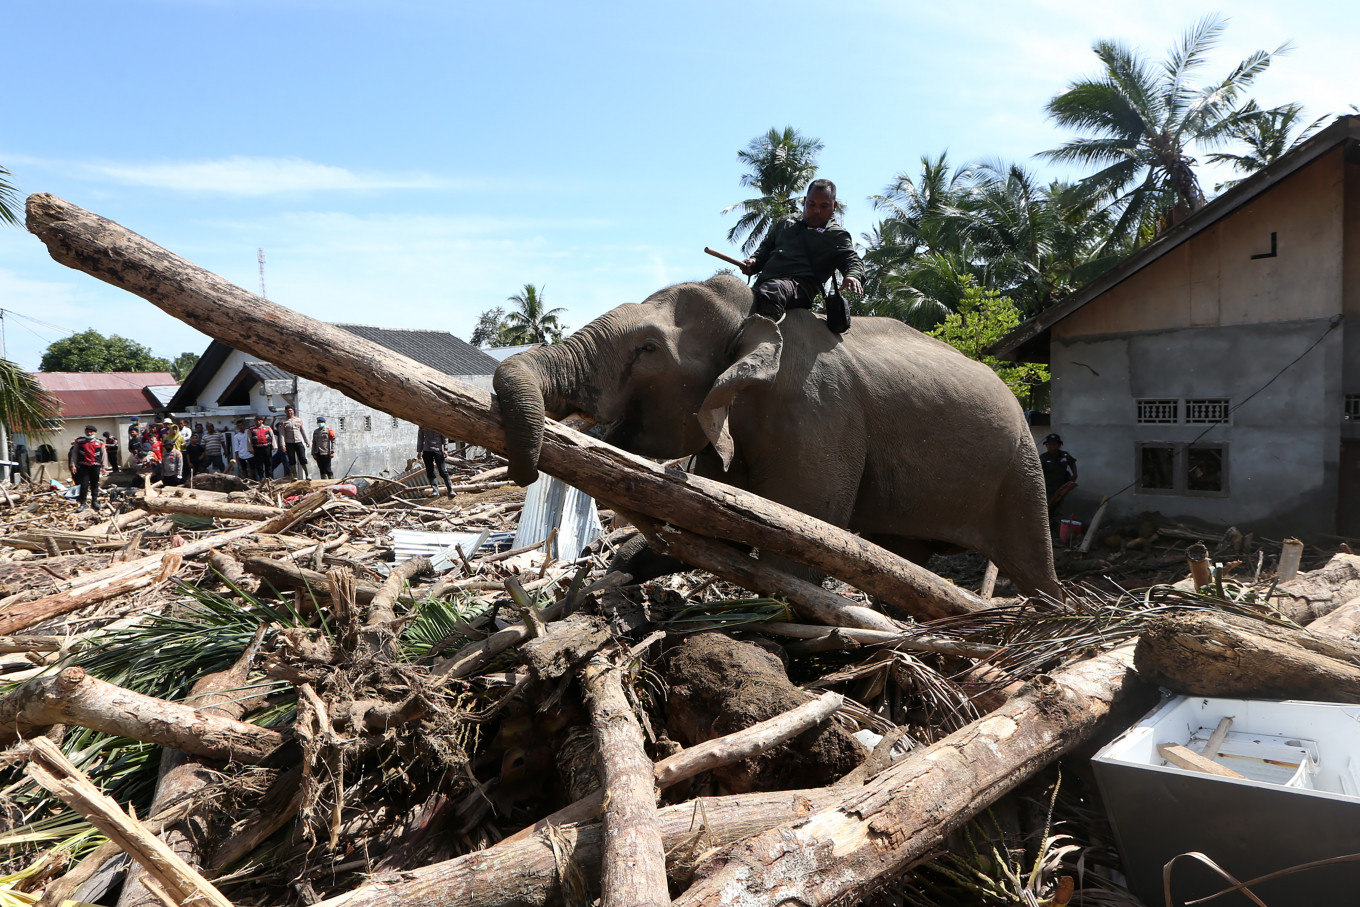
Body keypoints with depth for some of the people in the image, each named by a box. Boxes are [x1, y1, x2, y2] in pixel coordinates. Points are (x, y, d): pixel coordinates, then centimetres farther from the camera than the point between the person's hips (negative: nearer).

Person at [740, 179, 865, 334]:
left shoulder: (837, 235, 12)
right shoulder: (787, 222, 29)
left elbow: (851, 259, -2)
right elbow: (767, 246, 34)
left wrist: (853, 275, -27)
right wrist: (754, 261, 10)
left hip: (801, 284, -6)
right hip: (765, 280, 6)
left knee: (770, 293, -40)